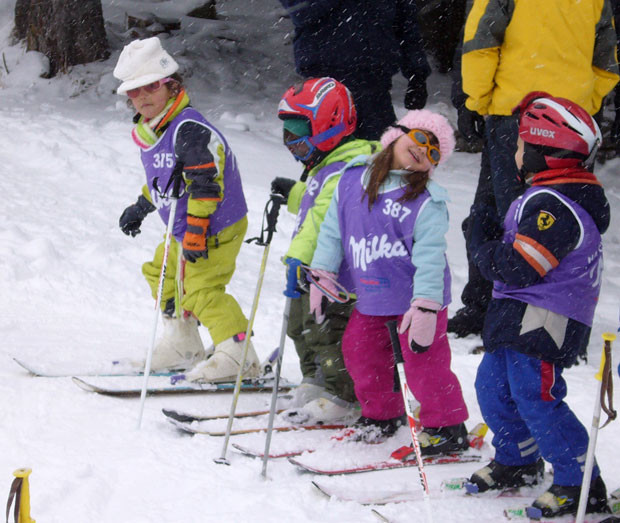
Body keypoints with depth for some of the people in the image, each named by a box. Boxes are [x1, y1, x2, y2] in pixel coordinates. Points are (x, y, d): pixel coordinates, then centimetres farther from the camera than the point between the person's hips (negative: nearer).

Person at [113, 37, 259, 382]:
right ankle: (183, 346, 35)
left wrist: (196, 230, -30)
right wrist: (140, 207, 31)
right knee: (163, 275, 21)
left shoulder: (189, 129, -24)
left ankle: (239, 357, -6)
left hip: (216, 228, -11)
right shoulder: (149, 131, 7)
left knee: (202, 291, -14)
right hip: (182, 231, 11)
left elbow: (206, 184, -28)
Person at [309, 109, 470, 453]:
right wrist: (322, 274, 9)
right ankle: (381, 414, 36)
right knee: (359, 351, 16)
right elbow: (333, 228, 9)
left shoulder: (427, 201, -15)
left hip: (416, 296, -6)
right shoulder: (352, 179, 0)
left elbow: (430, 257, -18)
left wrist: (425, 308, -24)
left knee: (424, 361, -3)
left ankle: (446, 426, 14)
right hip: (370, 297, 6)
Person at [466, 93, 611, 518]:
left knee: (536, 398, -10)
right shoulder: (549, 196, 15)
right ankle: (517, 462, 36)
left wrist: (483, 246, -7)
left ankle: (582, 485, -3)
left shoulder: (551, 205, -20)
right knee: (493, 387, 18)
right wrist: (493, 235, 6)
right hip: (522, 321, 11)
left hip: (542, 323, -11)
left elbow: (516, 268, -22)